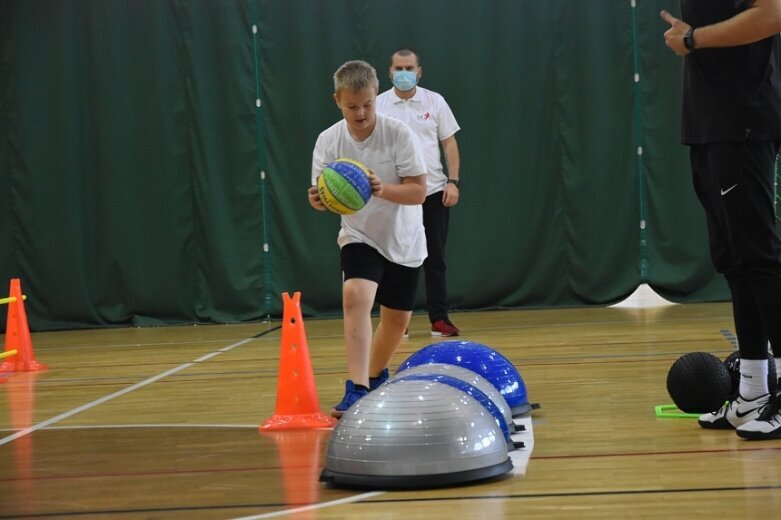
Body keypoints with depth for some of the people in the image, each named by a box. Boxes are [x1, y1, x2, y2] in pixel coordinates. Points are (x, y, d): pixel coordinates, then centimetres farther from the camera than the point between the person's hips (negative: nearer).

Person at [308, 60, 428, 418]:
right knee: (355, 295, -28)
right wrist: (318, 199, -35)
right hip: (360, 237, 0)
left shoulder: (399, 134, -19)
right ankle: (356, 390, -33)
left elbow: (418, 191, -20)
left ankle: (376, 377, 41)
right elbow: (321, 197, -11)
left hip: (404, 240, 1)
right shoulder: (328, 141, -12)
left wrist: (382, 190, -38)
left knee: (397, 318, 11)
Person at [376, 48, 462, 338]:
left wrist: (453, 181, -4)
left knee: (435, 258, 3)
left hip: (433, 192, 1)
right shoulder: (378, 105, 1)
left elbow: (449, 142, 5)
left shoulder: (434, 102, 4)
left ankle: (439, 319, 8)